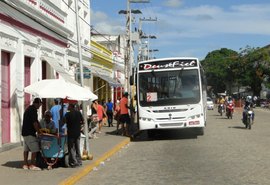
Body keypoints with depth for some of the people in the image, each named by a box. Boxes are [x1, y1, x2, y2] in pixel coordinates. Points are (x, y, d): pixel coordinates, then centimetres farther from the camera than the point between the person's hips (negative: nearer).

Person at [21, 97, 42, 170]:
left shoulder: (28, 109, 17)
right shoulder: (33, 110, -15)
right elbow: (34, 123, -18)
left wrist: (39, 129, 21)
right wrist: (39, 132, -10)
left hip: (25, 132, 10)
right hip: (30, 133, -10)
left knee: (26, 149, 12)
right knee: (35, 149, -7)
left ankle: (25, 164, 16)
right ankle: (32, 165, -5)